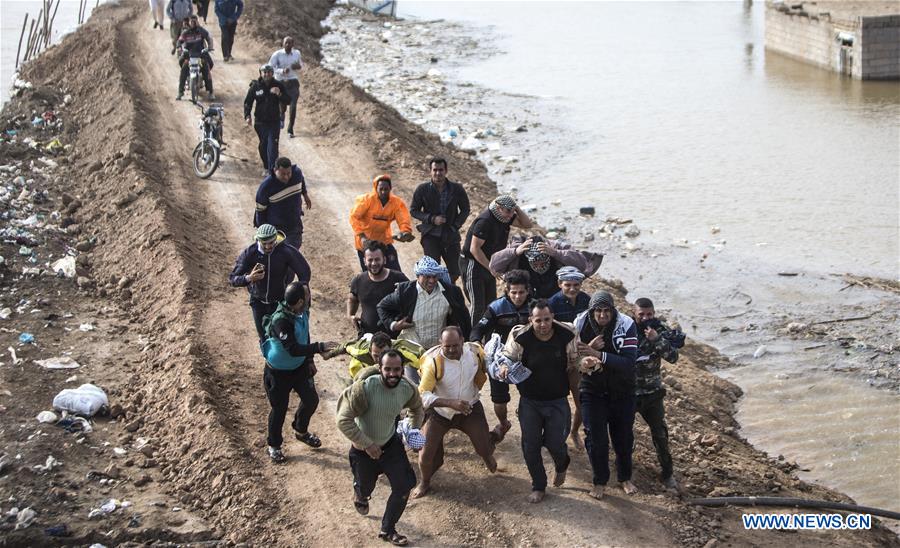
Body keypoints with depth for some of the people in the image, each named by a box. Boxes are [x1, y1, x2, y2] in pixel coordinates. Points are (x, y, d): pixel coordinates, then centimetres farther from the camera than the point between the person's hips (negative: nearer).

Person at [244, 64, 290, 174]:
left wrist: (279, 94, -23)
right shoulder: (255, 86, -2)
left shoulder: (279, 86, -3)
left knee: (272, 147, -11)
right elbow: (247, 102, 4)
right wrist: (247, 116, -10)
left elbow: (288, 101, -4)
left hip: (274, 121, -2)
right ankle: (266, 167, 29)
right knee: (263, 146, 12)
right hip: (260, 122, 2)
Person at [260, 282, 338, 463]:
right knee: (279, 408, 6)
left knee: (311, 400, 14)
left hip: (299, 366, 7)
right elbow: (293, 349, -39)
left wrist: (310, 360, 12)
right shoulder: (281, 320, -35)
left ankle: (301, 431, 42)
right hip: (278, 372, -7)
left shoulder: (302, 313, -10)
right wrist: (319, 347, -43)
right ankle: (274, 445, 28)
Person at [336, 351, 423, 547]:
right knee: (366, 488, 18)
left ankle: (387, 530, 20)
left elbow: (417, 408, 9)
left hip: (391, 443, 3)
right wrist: (367, 445, -28)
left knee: (404, 486, -2)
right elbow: (344, 420, -30)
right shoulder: (364, 388, -34)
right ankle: (360, 496, 59)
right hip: (364, 448, -3)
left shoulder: (408, 389, -17)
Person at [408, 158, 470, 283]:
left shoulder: (457, 189, 0)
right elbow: (413, 210, 2)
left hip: (451, 235, 2)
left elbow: (465, 209, 11)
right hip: (431, 236, -2)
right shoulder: (422, 189, -4)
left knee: (454, 272, 4)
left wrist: (456, 225, -5)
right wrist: (432, 219, -13)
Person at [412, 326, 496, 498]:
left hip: (470, 407, 2)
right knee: (426, 452, -5)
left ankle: (488, 458, 43)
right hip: (440, 411, -2)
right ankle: (424, 483, 25)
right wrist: (451, 403, -43)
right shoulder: (434, 362, -29)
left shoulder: (475, 351, -18)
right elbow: (423, 395, -32)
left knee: (485, 448, 3)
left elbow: (485, 368, 5)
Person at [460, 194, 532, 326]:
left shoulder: (505, 217, 1)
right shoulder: (485, 221, -25)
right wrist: (491, 268, -20)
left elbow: (527, 224, 8)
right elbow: (474, 249, -25)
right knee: (478, 306, -11)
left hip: (488, 264, 9)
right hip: (472, 264, -9)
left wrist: (517, 209, -9)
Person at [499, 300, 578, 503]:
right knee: (530, 445, 3)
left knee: (555, 444, 0)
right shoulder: (520, 337, -18)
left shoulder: (566, 335, -14)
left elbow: (574, 362, 3)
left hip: (557, 401, 0)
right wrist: (504, 367, -26)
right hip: (529, 401, 1)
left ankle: (561, 466, 39)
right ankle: (538, 486, 25)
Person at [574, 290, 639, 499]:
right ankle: (600, 482, 20)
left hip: (622, 391, 0)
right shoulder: (580, 325, -14)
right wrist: (587, 351, -31)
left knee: (624, 436, 13)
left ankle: (625, 478, 35)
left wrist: (599, 356, -38)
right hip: (592, 391, 0)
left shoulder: (625, 326, -21)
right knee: (596, 439, 0)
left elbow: (629, 362, -28)